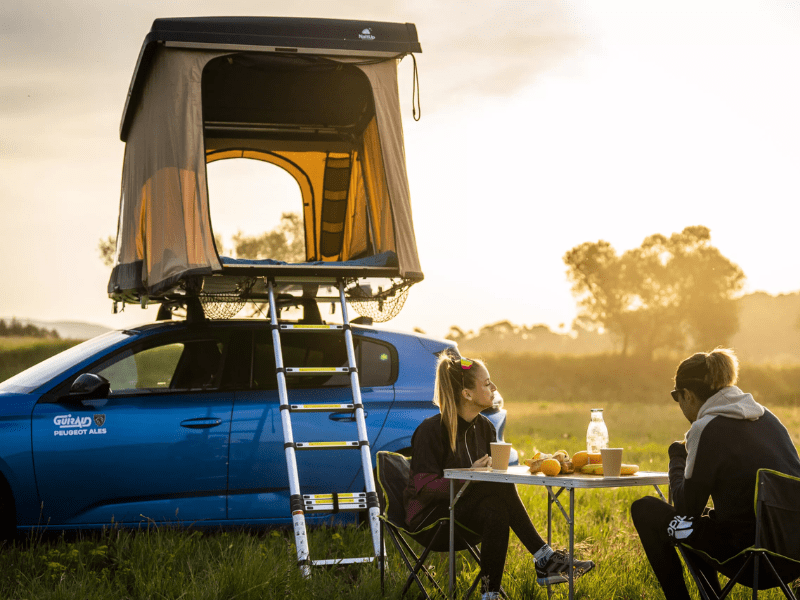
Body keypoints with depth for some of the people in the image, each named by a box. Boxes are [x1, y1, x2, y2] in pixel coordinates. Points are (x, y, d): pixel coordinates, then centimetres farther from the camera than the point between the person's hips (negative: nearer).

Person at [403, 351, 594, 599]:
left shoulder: (484, 427, 5)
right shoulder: (431, 430, -16)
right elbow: (425, 488, -21)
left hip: (465, 507, 6)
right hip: (429, 514, -6)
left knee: (497, 512, -30)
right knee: (502, 487, -29)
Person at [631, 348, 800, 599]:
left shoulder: (707, 429, -13)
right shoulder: (765, 417, 11)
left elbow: (686, 506, -7)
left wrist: (678, 454, 8)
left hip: (749, 559, -8)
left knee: (644, 509, 6)